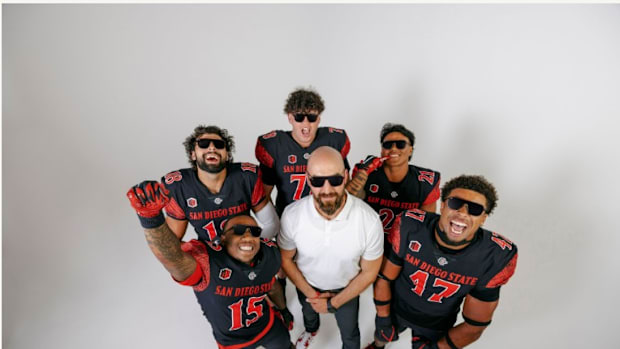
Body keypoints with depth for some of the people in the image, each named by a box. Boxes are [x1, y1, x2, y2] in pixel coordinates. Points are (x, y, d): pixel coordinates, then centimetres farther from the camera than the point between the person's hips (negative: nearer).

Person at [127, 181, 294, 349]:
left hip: (268, 326, 4)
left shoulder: (268, 254, -21)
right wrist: (150, 216, -74)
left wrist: (283, 309, 15)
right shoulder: (207, 263, -36)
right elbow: (172, 255, -56)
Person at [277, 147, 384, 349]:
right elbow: (286, 259, -12)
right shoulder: (292, 215, -32)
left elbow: (369, 272, -17)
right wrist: (311, 294, -10)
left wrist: (333, 303, -13)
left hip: (346, 289, -1)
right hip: (307, 285, 2)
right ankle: (311, 330, 72)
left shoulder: (369, 220, -35)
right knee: (308, 313, 35)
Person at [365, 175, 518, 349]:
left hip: (437, 326, 0)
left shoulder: (495, 257, -28)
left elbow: (475, 324, -15)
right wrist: (383, 318, -7)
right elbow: (384, 278, -17)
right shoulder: (410, 227, -32)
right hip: (396, 308, 1)